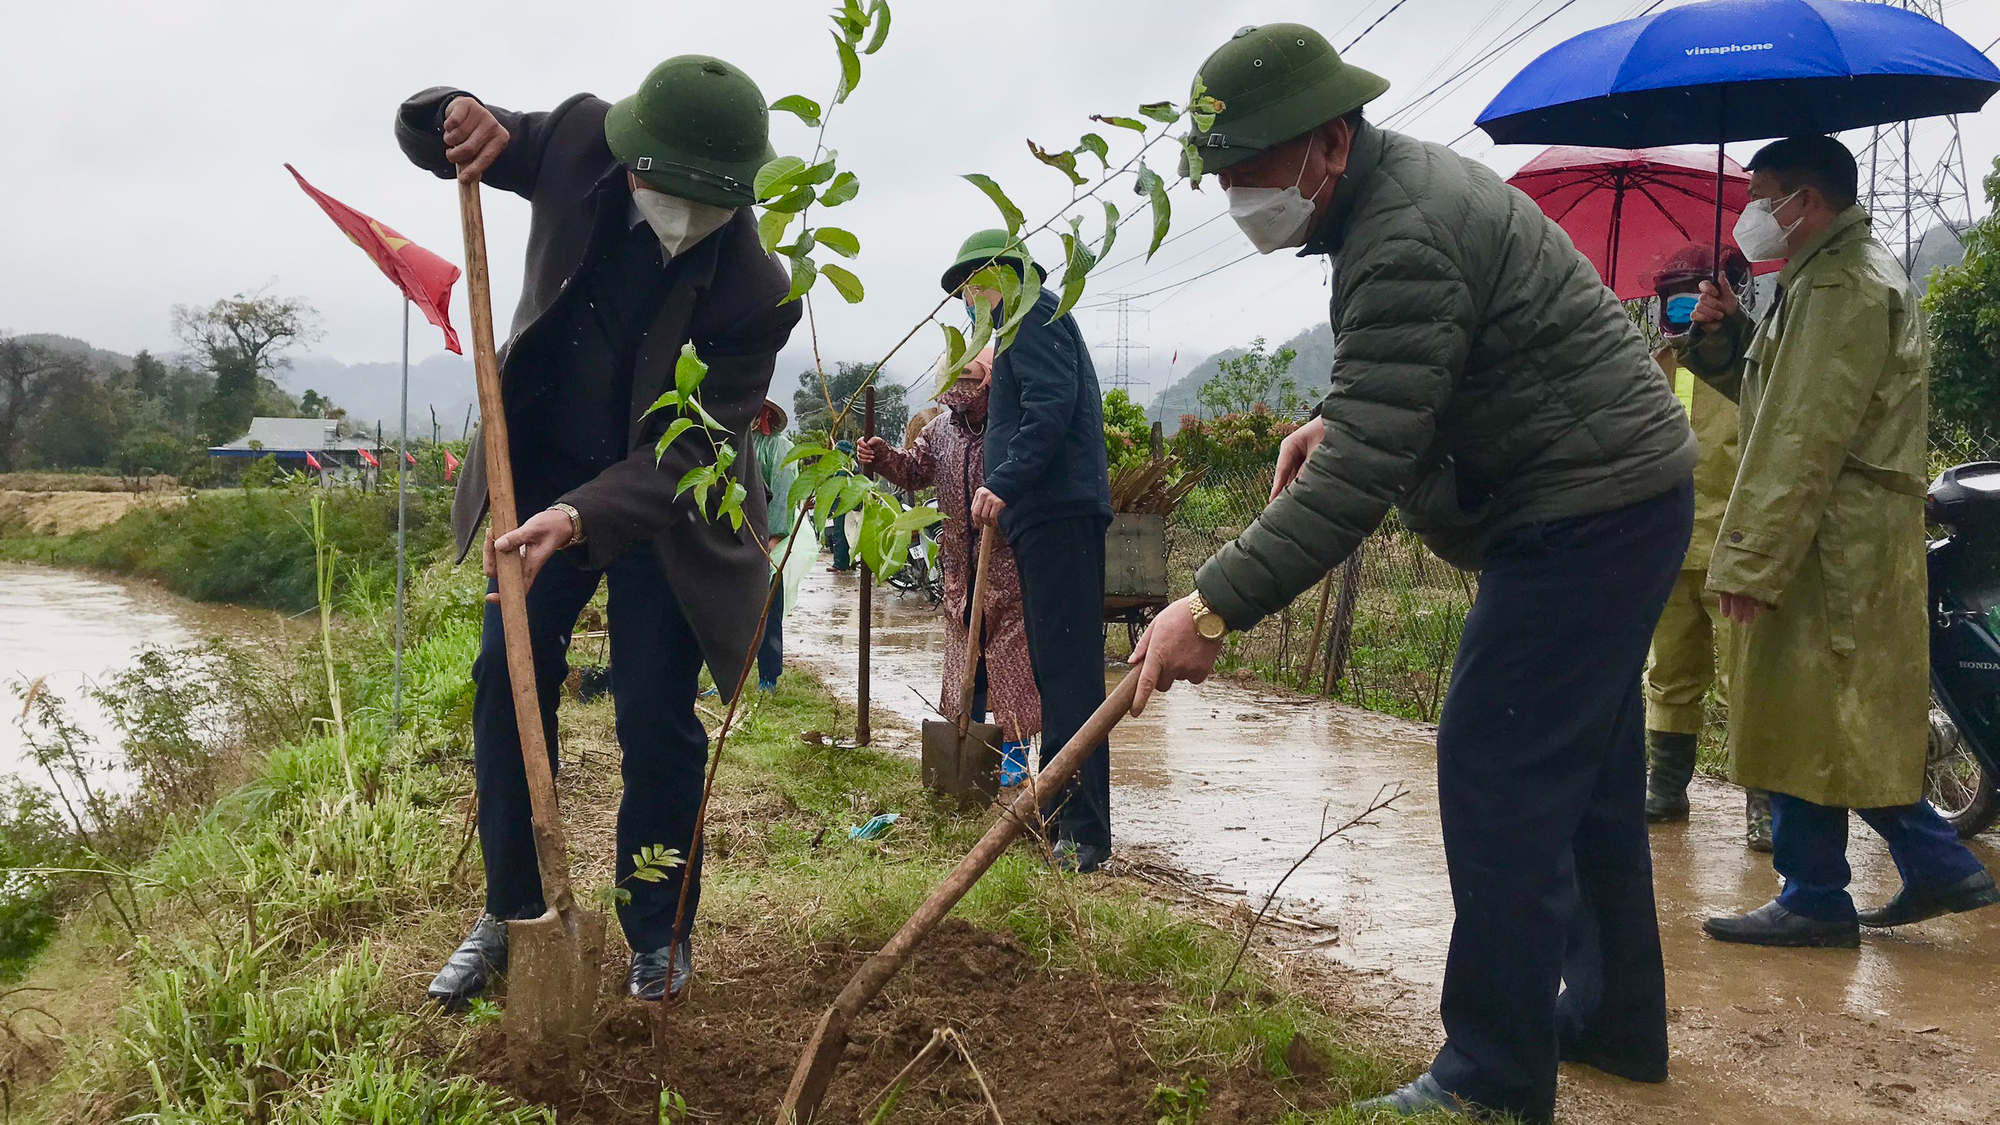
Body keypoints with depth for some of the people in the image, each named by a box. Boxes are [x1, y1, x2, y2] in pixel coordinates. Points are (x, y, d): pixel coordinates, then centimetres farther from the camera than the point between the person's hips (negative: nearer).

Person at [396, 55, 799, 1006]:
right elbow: (422, 134, 0)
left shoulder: (754, 289, -27)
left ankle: (659, 936, 14)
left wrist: (581, 518, -40)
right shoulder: (578, 140, -16)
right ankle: (512, 912, 16)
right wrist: (459, 117, -24)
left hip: (665, 500, -4)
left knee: (656, 715, -6)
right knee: (507, 679, 0)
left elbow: (688, 451, -26)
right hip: (542, 471, 4)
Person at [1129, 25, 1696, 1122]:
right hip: (1620, 495, 11)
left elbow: (1358, 478, -30)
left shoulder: (1402, 244, -24)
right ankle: (1615, 1018, 31)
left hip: (1582, 515, -11)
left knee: (1500, 775, -9)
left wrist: (1213, 607, -30)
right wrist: (1332, 416, 10)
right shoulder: (1404, 177, 10)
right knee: (1583, 771, 17)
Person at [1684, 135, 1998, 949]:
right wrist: (1728, 336, 5)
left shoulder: (1843, 285, -14)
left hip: (1831, 542, -11)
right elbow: (1780, 400, 20)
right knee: (1845, 722, 16)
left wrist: (1752, 560, -22)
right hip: (1848, 541, 11)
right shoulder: (1838, 274, 21)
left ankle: (1815, 902, 7)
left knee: (1802, 720, -3)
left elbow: (1807, 435, -22)